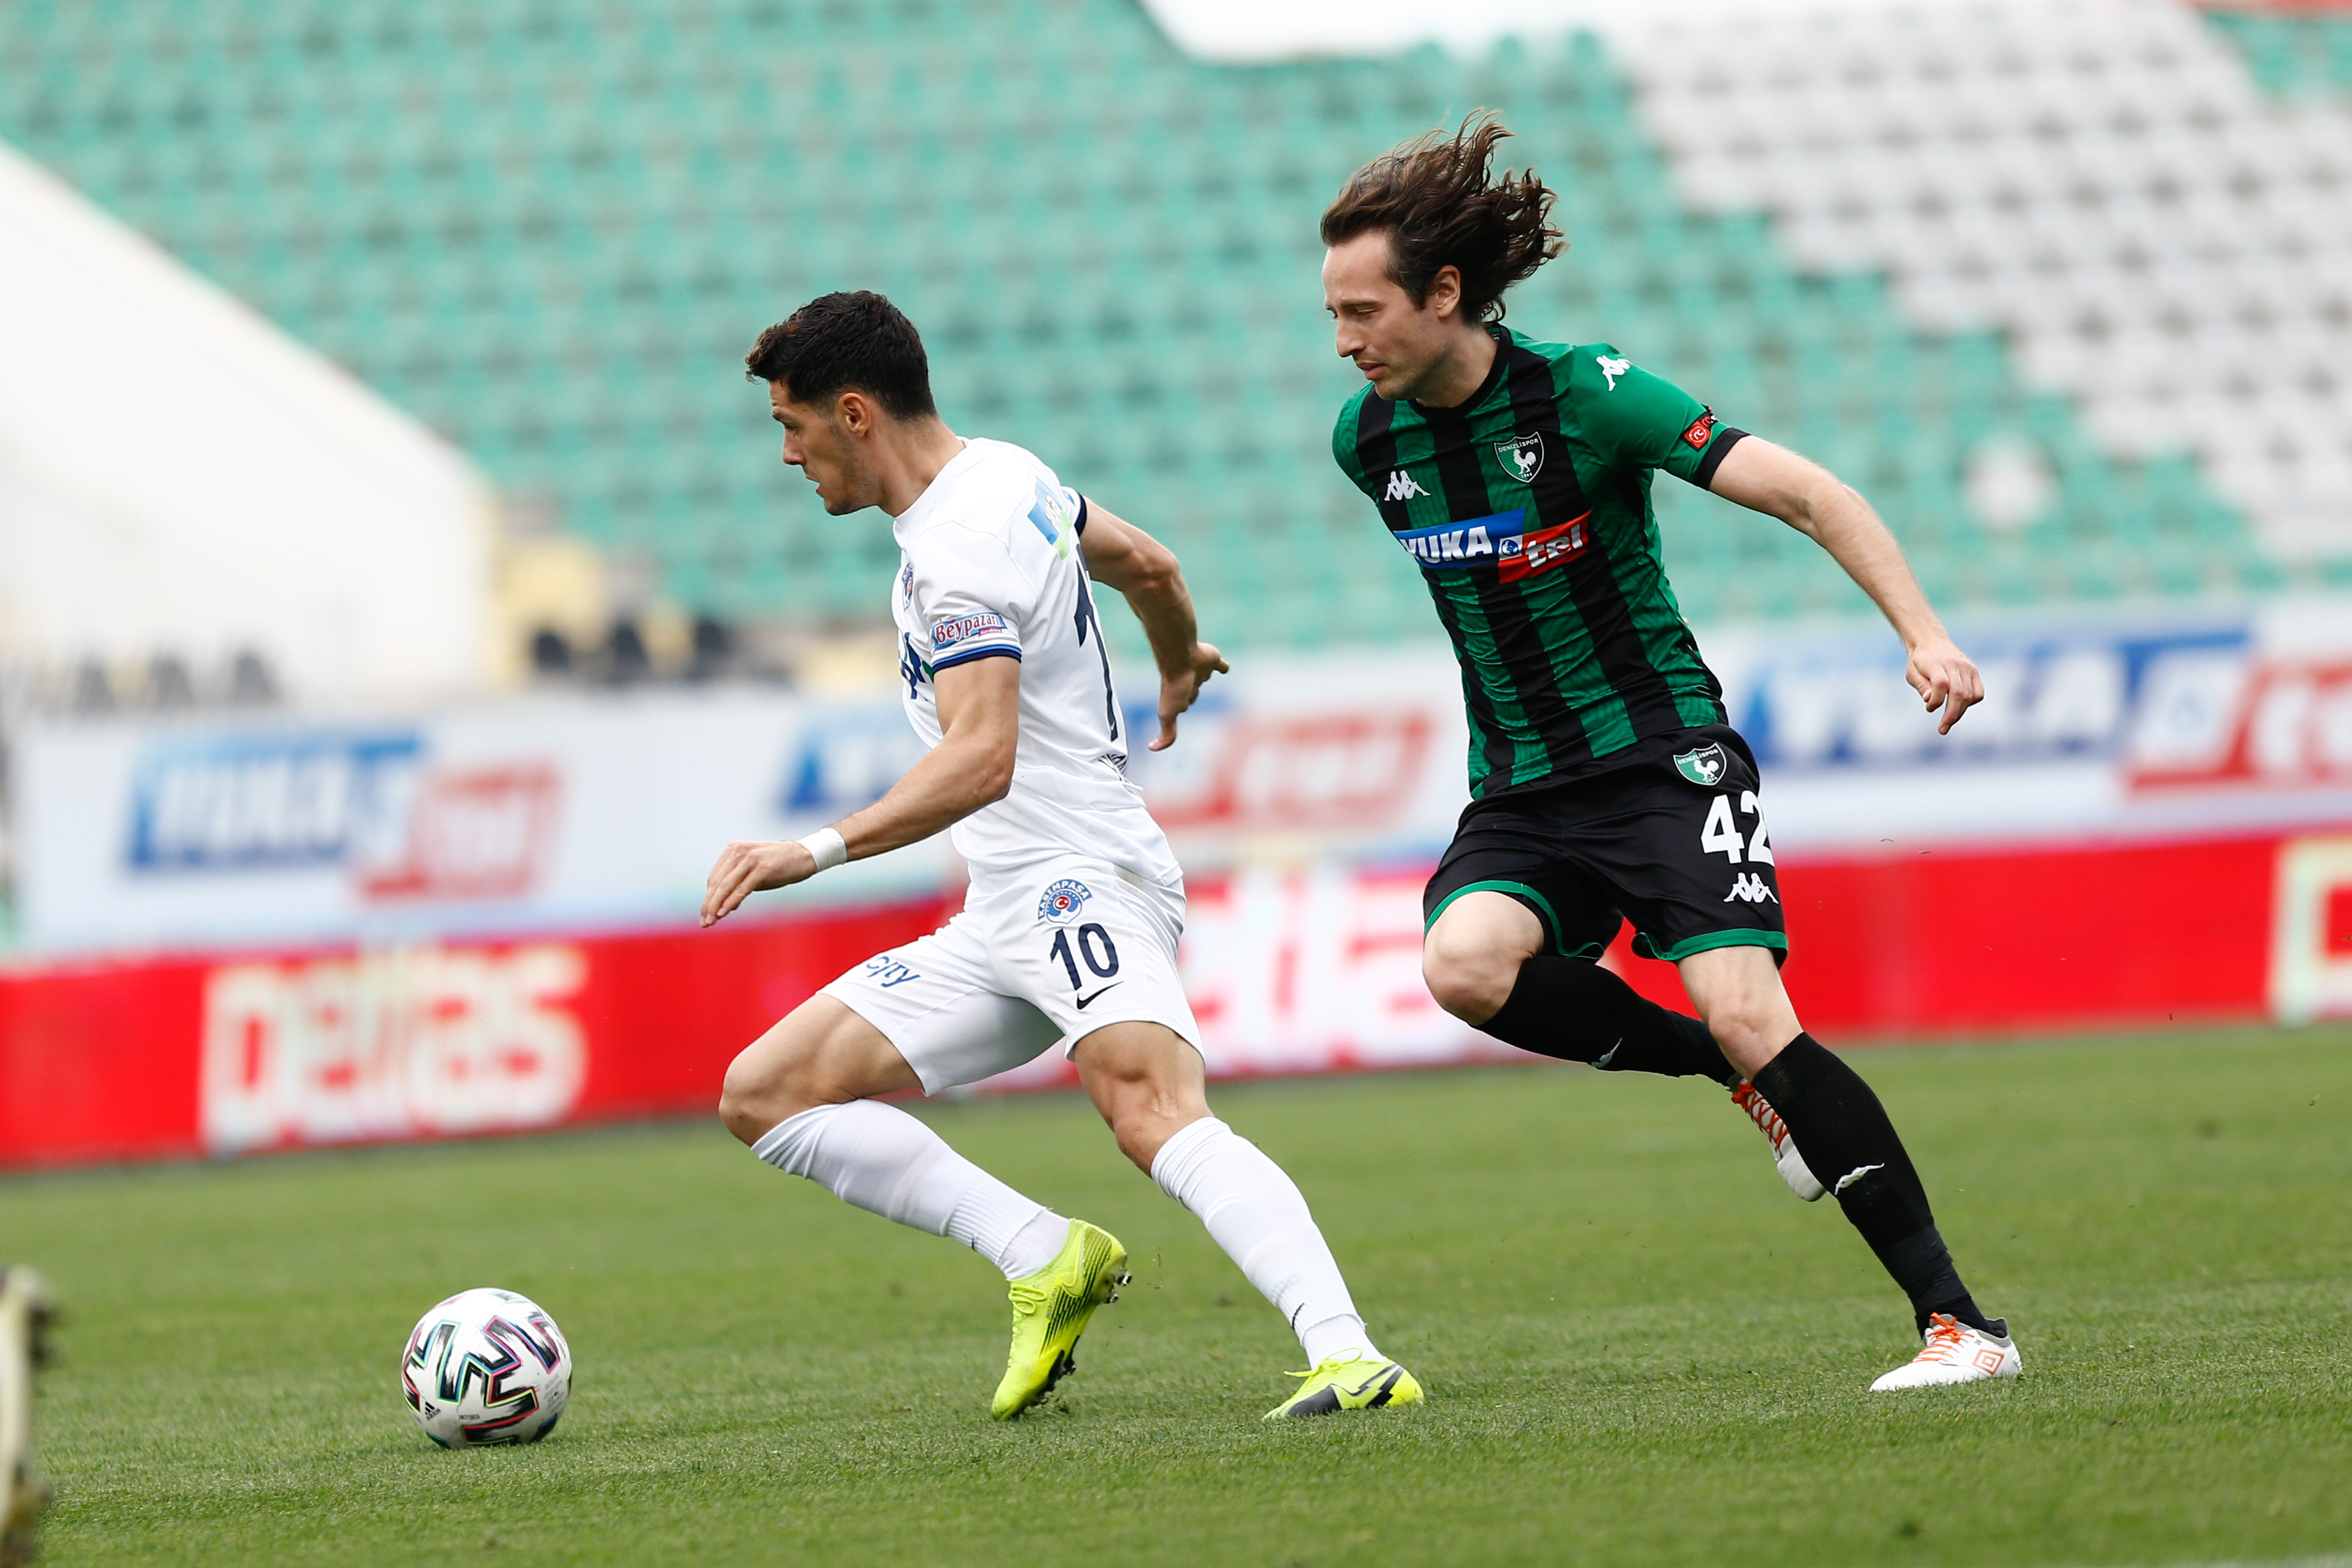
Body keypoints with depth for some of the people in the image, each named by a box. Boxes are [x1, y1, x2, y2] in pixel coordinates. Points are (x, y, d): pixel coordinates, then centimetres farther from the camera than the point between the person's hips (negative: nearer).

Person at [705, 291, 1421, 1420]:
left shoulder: (959, 549, -15)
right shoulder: (1003, 475, 15)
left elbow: (981, 759, -28)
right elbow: (1144, 564, 32)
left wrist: (815, 853, -38)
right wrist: (1179, 672, 54)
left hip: (1078, 879, -11)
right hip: (1000, 925, 11)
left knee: (1153, 1114, -36)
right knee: (763, 1097, 5)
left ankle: (1347, 1356, -50)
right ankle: (1045, 1259, -6)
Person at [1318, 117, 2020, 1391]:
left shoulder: (1584, 396, -15)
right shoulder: (1368, 441, 2)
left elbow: (1806, 495, -17)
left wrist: (1922, 633, -28)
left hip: (1663, 757, -5)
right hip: (1519, 794, 5)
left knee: (1744, 1013, -23)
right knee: (1464, 966, -27)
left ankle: (1959, 1321, -17)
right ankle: (1744, 1079, -4)